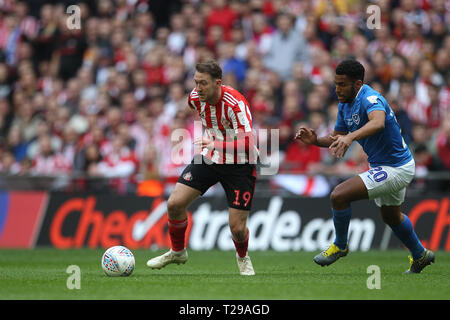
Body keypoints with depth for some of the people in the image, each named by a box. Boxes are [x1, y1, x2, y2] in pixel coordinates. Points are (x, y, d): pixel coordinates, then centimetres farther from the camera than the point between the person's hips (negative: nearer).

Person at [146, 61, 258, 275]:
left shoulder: (235, 103, -27)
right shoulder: (195, 98, -6)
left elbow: (247, 143, -34)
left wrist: (217, 145, -46)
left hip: (239, 165, -6)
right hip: (208, 159, 6)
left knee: (237, 228, -7)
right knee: (174, 203, -6)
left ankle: (242, 258, 29)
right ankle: (177, 252, 20)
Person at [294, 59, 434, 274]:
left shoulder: (370, 99, -27)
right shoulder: (345, 105, 3)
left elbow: (378, 122, -49)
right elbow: (336, 138, 11)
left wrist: (349, 137, -65)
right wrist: (315, 140, -9)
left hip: (396, 168, -11)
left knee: (339, 196, -20)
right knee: (391, 216, 30)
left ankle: (340, 246, 3)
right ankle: (420, 256, 52)